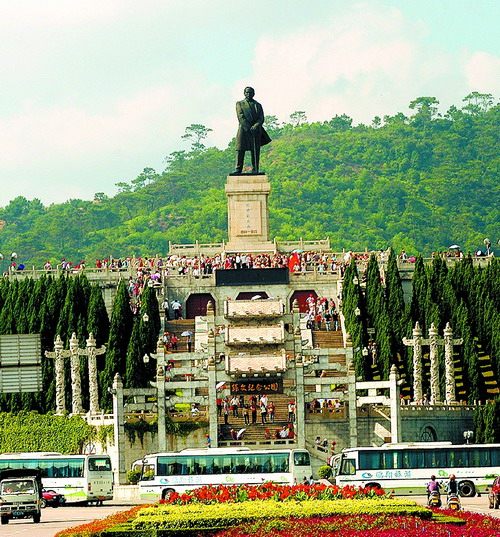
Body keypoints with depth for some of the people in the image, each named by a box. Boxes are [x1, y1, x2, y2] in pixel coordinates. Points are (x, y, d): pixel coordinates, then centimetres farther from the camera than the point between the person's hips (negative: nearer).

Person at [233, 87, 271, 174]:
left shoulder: (258, 105, 20)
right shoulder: (240, 104, 14)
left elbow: (261, 118, 8)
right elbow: (240, 117, 0)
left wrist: (255, 126, -12)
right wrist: (248, 128, -13)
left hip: (256, 130, 2)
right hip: (243, 130, -2)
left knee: (255, 151, -3)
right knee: (240, 150, -8)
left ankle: (255, 170, -3)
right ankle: (238, 169, -7)